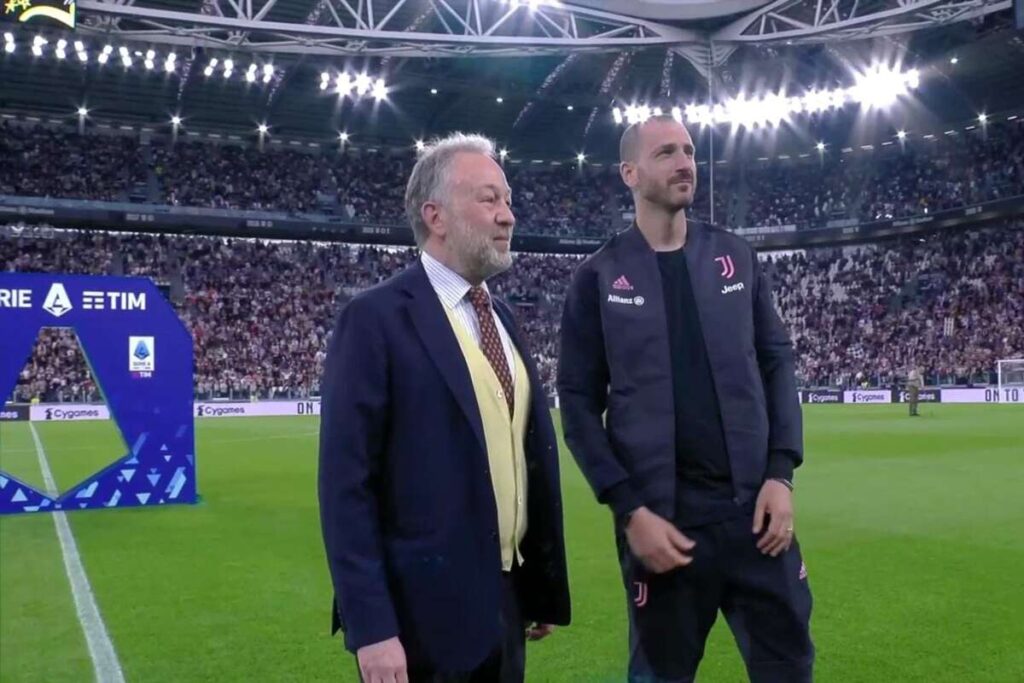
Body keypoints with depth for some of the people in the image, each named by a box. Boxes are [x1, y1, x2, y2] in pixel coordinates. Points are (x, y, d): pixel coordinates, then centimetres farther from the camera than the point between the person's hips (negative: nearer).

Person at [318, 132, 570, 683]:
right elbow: (346, 482, -15)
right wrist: (371, 627, -18)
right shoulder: (376, 319, -12)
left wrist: (545, 588, 10)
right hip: (422, 616, -7)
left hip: (505, 606, 7)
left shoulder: (502, 320, 10)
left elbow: (532, 457, 11)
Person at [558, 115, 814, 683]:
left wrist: (782, 472, -3)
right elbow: (579, 401, -4)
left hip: (754, 508, 3)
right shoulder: (599, 278, -2)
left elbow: (775, 361, 8)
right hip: (659, 517, -2)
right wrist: (628, 509, -12)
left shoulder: (735, 257, 8)